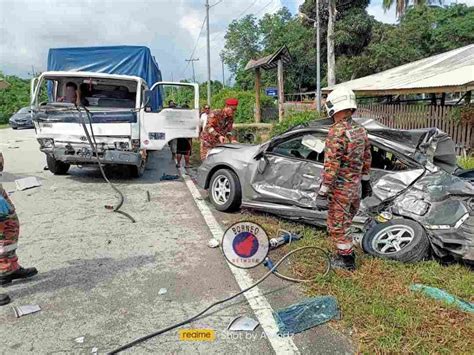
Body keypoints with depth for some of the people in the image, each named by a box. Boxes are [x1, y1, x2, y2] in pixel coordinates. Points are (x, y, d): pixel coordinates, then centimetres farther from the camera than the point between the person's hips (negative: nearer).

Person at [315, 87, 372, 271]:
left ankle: (346, 260, 18)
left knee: (337, 226, 8)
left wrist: (323, 192, -20)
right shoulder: (361, 130, 4)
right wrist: (365, 181, 24)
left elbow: (331, 166, -24)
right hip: (356, 187, 8)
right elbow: (366, 159, 13)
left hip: (340, 189, -8)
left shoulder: (337, 132, -21)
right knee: (345, 223, 24)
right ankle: (346, 254, 37)